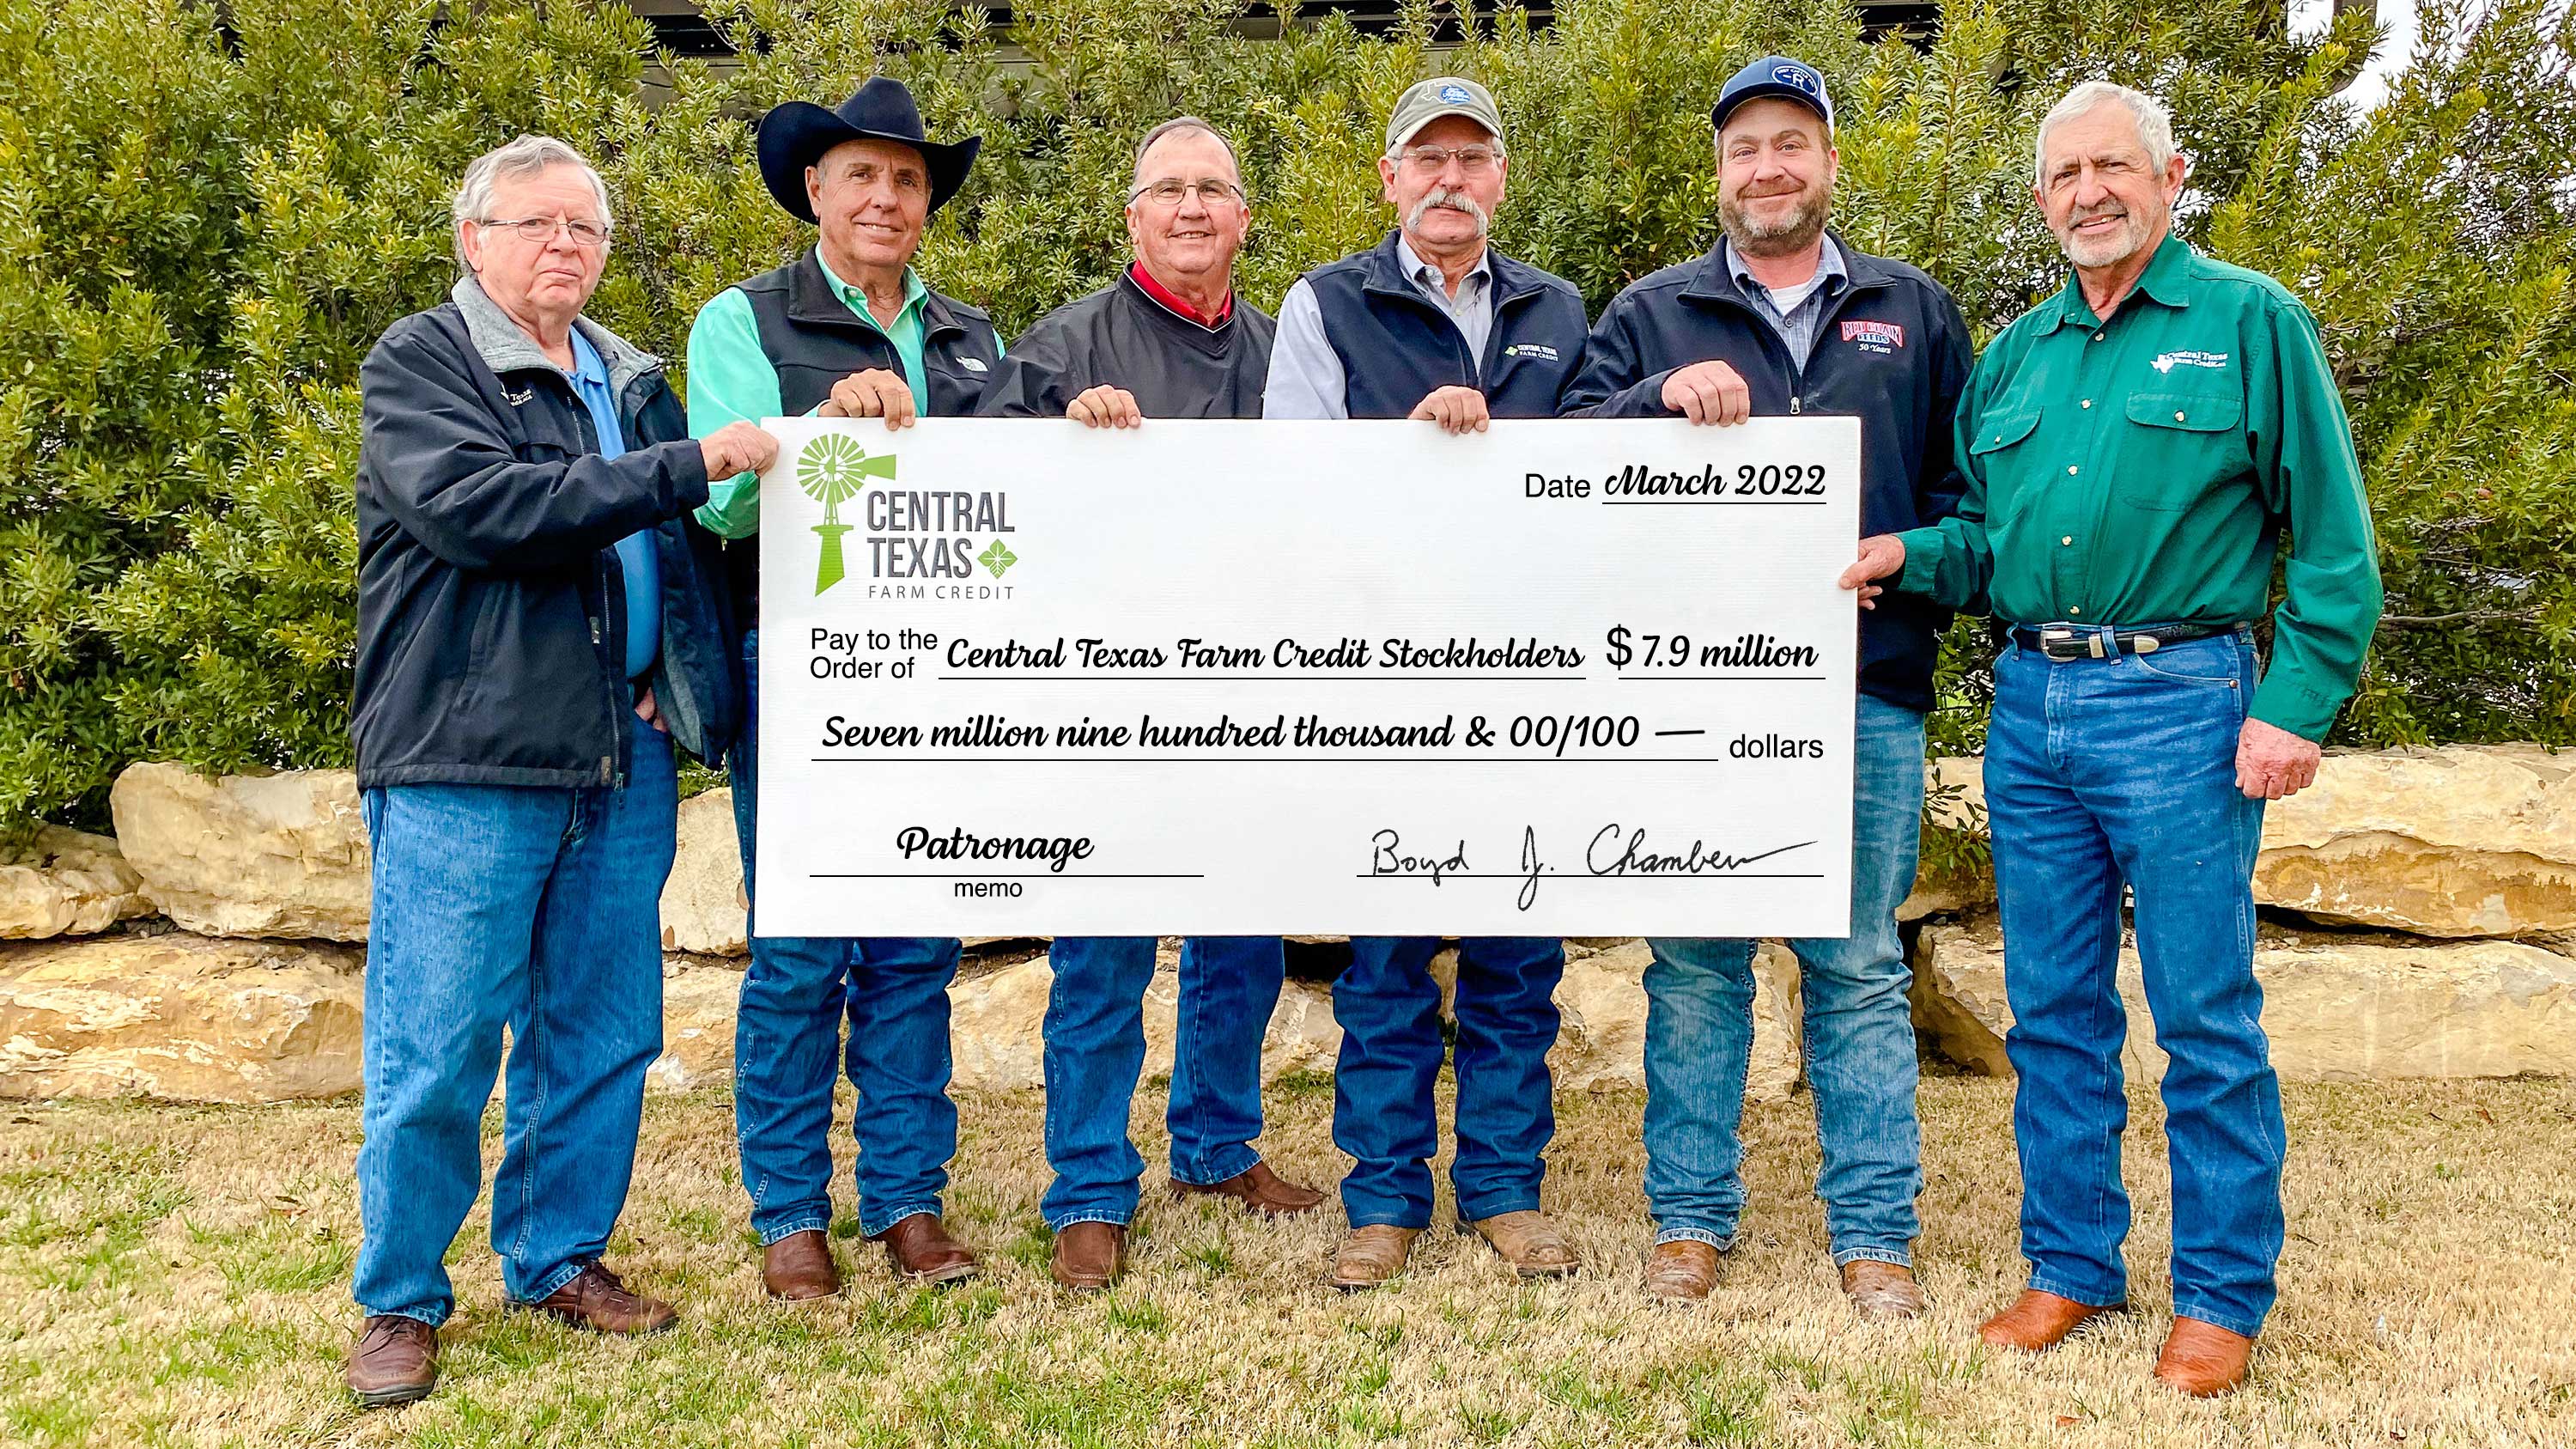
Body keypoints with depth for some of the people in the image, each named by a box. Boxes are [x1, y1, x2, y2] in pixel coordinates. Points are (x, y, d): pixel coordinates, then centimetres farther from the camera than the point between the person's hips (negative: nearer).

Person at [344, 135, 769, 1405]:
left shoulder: (632, 380, 19)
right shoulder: (417, 362, -1)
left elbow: (686, 544, 30)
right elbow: (478, 504, -19)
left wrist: (670, 688, 15)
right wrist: (692, 465, -20)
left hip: (623, 765, 6)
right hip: (465, 770, -6)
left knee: (602, 1038, 11)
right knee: (435, 1053, -1)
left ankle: (560, 1259, 28)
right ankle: (400, 1302, 16)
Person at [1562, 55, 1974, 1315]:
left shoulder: (1916, 314, 16)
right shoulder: (1653, 314, 12)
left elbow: (1967, 484, 14)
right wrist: (1665, 395, -18)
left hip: (1865, 690, 1)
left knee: (1860, 969, 6)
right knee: (1696, 966, 5)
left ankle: (1874, 1233, 15)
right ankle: (1690, 1216, 17)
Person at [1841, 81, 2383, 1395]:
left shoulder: (2251, 321, 1)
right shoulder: (2013, 354, 15)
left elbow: (2332, 540, -2)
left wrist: (2295, 705, -10)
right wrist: (1905, 555, -2)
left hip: (2179, 704, -5)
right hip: (2030, 705, 5)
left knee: (2206, 1017, 1)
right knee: (2053, 1011, 11)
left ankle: (2220, 1299, 15)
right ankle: (2070, 1267, 24)